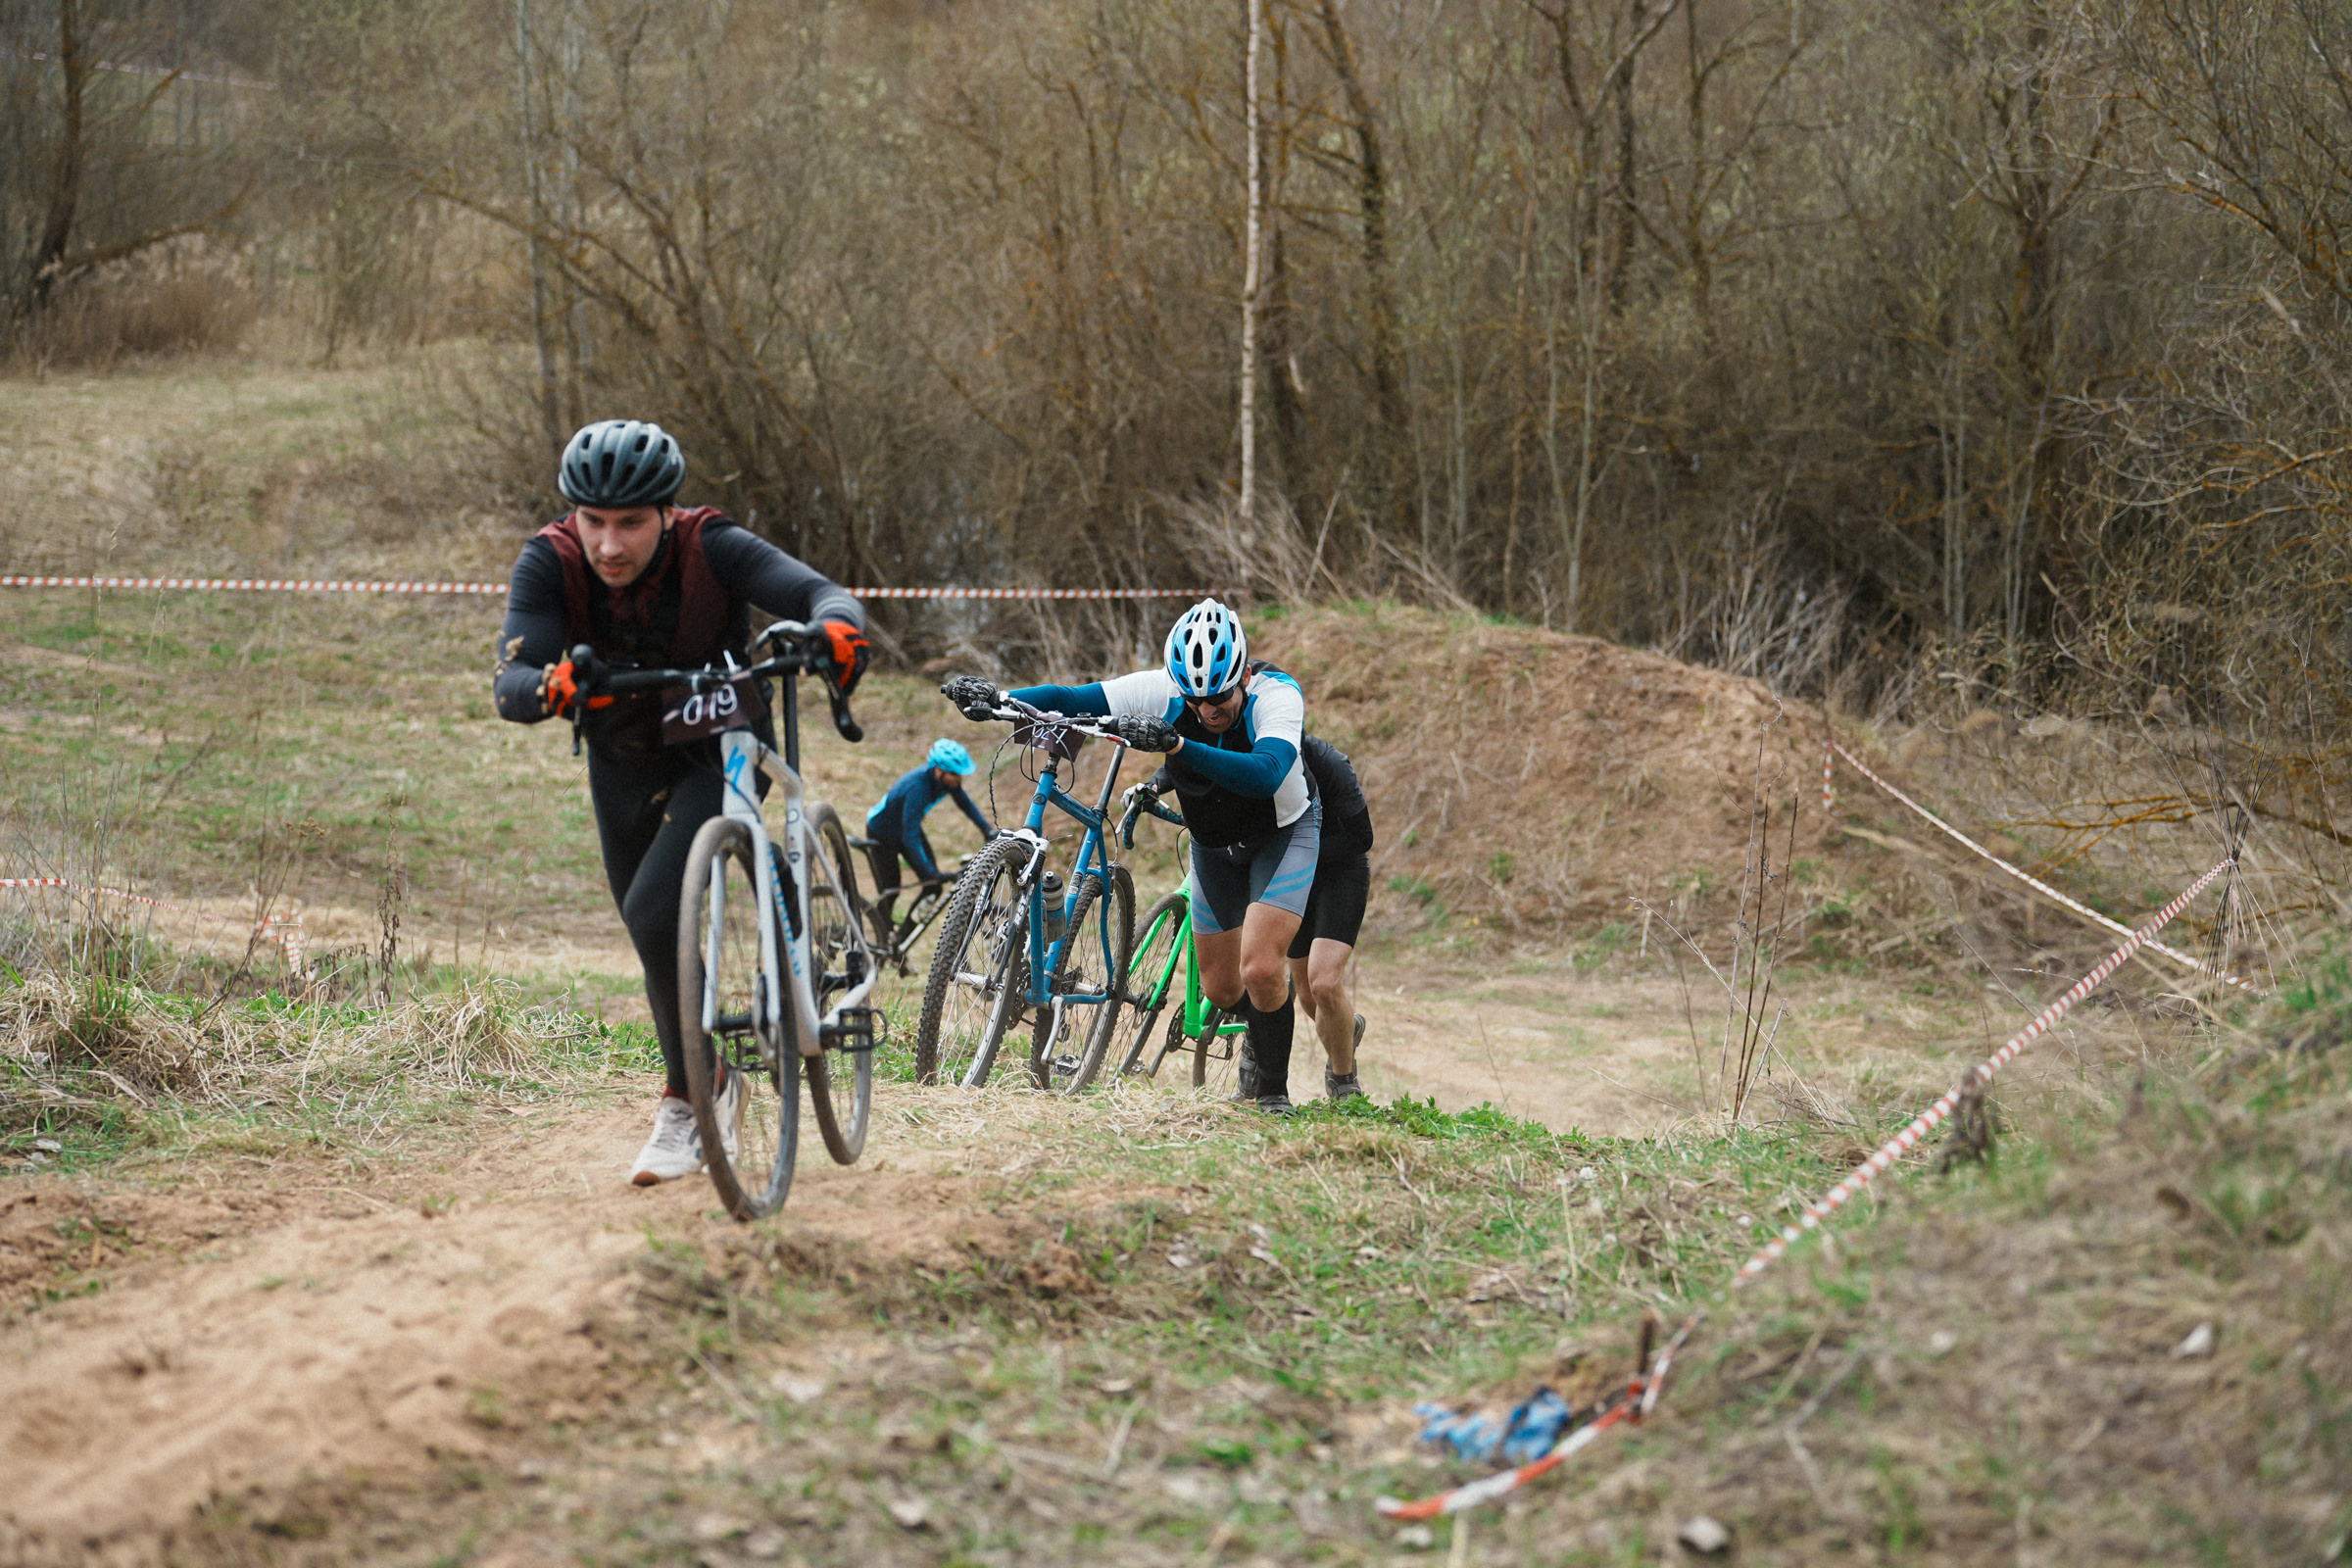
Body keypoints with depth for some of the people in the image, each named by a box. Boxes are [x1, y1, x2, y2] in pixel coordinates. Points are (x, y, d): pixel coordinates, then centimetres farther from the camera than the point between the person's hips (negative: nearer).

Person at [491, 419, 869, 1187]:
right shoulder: (550, 563, -23)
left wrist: (836, 629, -63)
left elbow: (821, 593, -39)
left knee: (654, 914, -24)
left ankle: (686, 1098, -6)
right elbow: (510, 683, -33)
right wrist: (550, 686, -57)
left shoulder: (711, 548, -28)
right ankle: (714, 1082, 42)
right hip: (623, 768, 4)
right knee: (659, 942, 16)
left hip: (720, 756, -4)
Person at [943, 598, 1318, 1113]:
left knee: (1260, 968, -22)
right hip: (1214, 844, 5)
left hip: (1284, 833, -5)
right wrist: (997, 698, -42)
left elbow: (1267, 776, -52)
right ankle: (1259, 1030, 46)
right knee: (1221, 988, 11)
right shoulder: (1164, 691, -25)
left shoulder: (1277, 695, -35)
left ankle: (1274, 1090, 0)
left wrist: (1177, 745, -63)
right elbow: (1072, 699, -25)